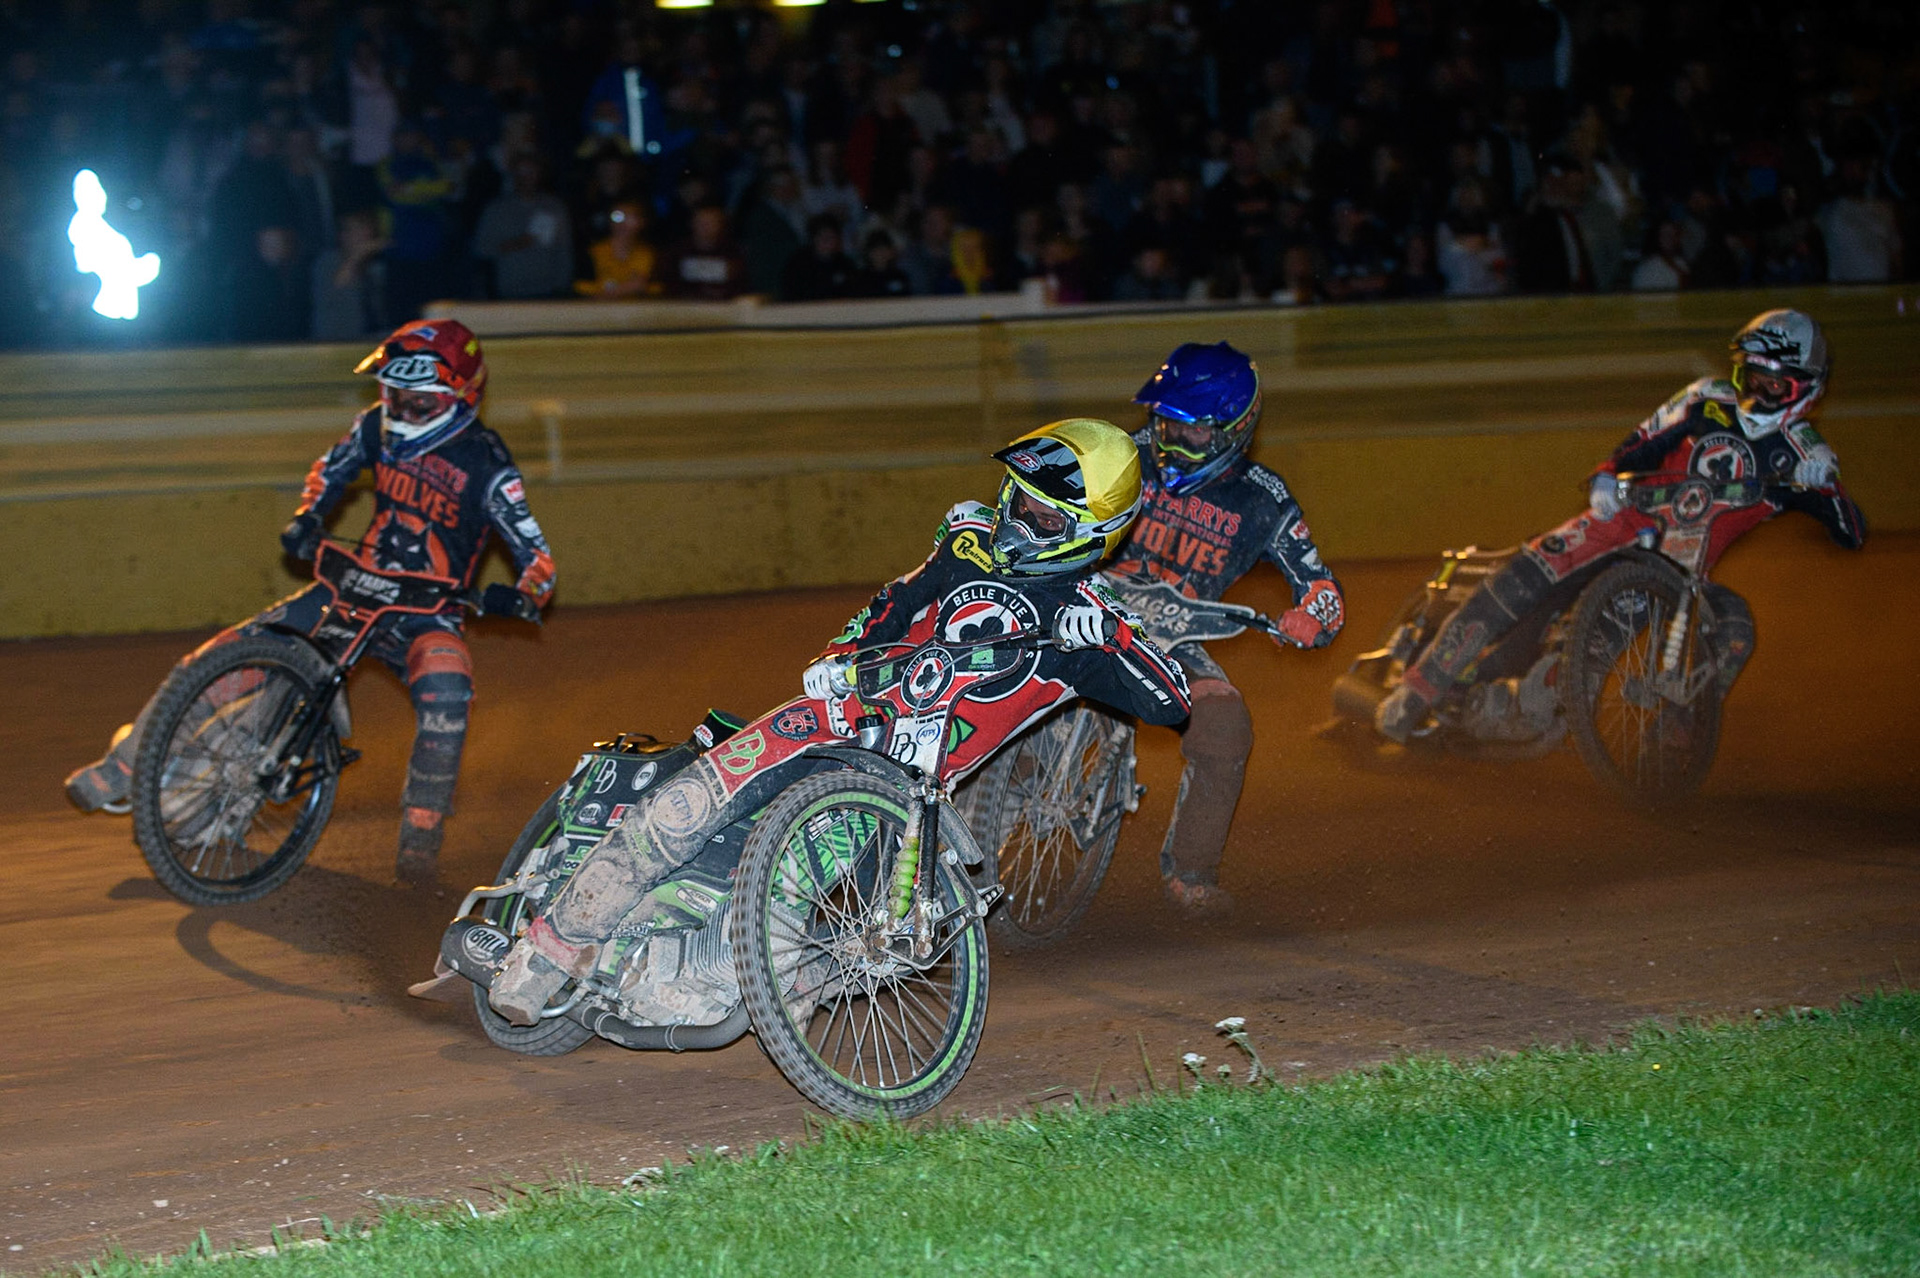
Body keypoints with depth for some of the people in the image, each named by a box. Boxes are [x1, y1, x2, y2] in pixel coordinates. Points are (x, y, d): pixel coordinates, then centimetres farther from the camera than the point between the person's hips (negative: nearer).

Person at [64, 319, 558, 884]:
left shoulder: (486, 466, -15)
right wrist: (307, 516, 3)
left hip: (427, 611, -4)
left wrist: (521, 596, -36)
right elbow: (332, 468, 20)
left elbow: (536, 557, -15)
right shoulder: (378, 427, -2)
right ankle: (124, 770, 4)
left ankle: (420, 834, -22)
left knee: (445, 691, -38)